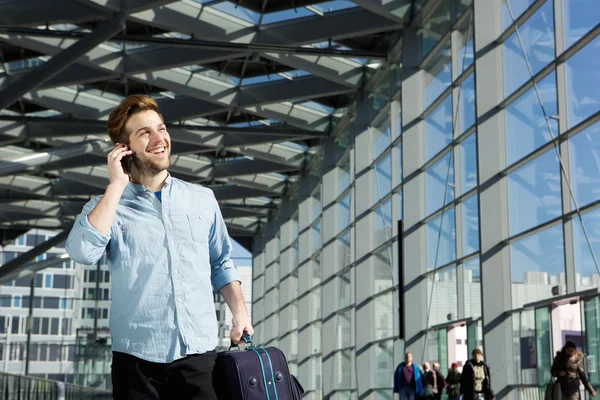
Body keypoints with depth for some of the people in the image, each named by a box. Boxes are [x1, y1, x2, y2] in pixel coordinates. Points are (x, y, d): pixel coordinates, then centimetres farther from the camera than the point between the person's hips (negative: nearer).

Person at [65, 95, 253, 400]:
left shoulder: (203, 199, 11)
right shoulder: (107, 205, 4)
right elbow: (83, 252, -16)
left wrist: (240, 312, 3)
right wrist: (117, 185, -10)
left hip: (200, 352, 2)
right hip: (137, 356, -2)